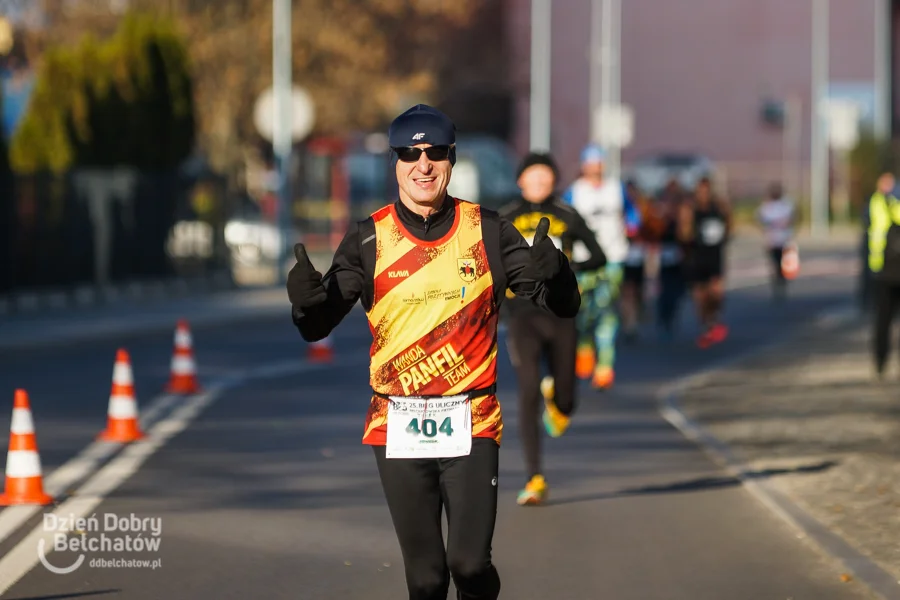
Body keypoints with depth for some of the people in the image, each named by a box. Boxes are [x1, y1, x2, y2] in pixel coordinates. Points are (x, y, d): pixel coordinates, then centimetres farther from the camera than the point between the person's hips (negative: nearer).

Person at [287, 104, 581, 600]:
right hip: (398, 425, 1)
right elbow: (317, 327, -1)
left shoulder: (487, 231, 1)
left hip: (470, 424, -1)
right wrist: (306, 301, -24)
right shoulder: (368, 238, 1)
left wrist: (551, 273, -22)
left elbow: (564, 307, 0)